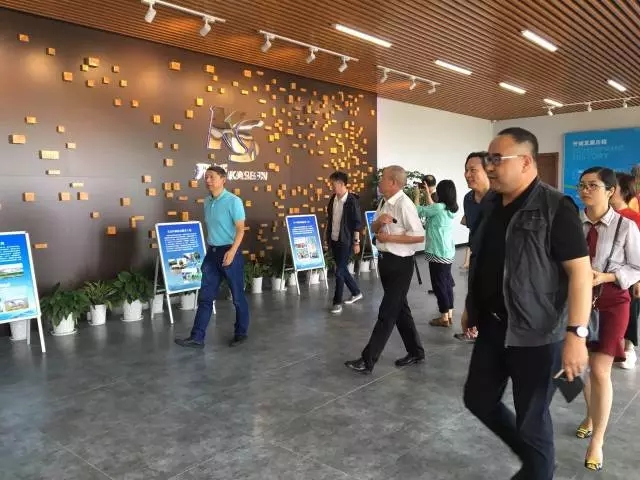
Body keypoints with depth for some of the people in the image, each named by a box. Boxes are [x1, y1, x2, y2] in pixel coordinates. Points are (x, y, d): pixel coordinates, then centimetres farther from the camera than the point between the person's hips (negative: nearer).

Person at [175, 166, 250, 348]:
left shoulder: (233, 201, -12)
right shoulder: (207, 201, 10)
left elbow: (241, 229, -14)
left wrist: (232, 251, -23)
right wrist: (209, 249, 18)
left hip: (229, 251, -7)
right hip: (211, 252, 7)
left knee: (237, 296, 6)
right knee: (205, 296, 5)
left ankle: (241, 333, 22)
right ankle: (197, 338, 8)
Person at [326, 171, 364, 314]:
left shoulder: (352, 201, -15)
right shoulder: (333, 198, 5)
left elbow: (357, 223, -13)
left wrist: (356, 242, -13)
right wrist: (328, 238, 15)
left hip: (346, 241, -7)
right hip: (334, 240, 7)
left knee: (339, 272, -4)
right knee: (342, 269, 17)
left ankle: (337, 302, 8)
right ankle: (356, 292, 35)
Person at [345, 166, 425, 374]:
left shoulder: (404, 205, -19)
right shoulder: (384, 202, 6)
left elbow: (419, 236, -21)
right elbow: (373, 229, 14)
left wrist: (390, 237, -19)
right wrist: (379, 221, -8)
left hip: (400, 263, -9)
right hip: (385, 259, 9)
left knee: (387, 313, -2)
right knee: (399, 309, 17)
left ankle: (368, 360, 3)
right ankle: (415, 352, 32)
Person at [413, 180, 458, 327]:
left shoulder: (439, 207, -17)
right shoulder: (451, 209, 7)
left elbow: (419, 210, -8)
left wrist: (417, 195, 6)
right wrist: (427, 193, 25)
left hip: (437, 253, -8)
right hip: (448, 252, 8)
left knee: (439, 284, 0)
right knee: (447, 282, 14)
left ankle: (444, 317, 7)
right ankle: (449, 315, 22)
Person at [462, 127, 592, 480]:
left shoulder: (555, 209, -15)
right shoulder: (490, 205, 6)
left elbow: (580, 271, -19)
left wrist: (576, 333, -24)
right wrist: (471, 307, 19)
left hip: (536, 335, -7)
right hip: (491, 327, 7)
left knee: (531, 419, 8)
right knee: (478, 399, 18)